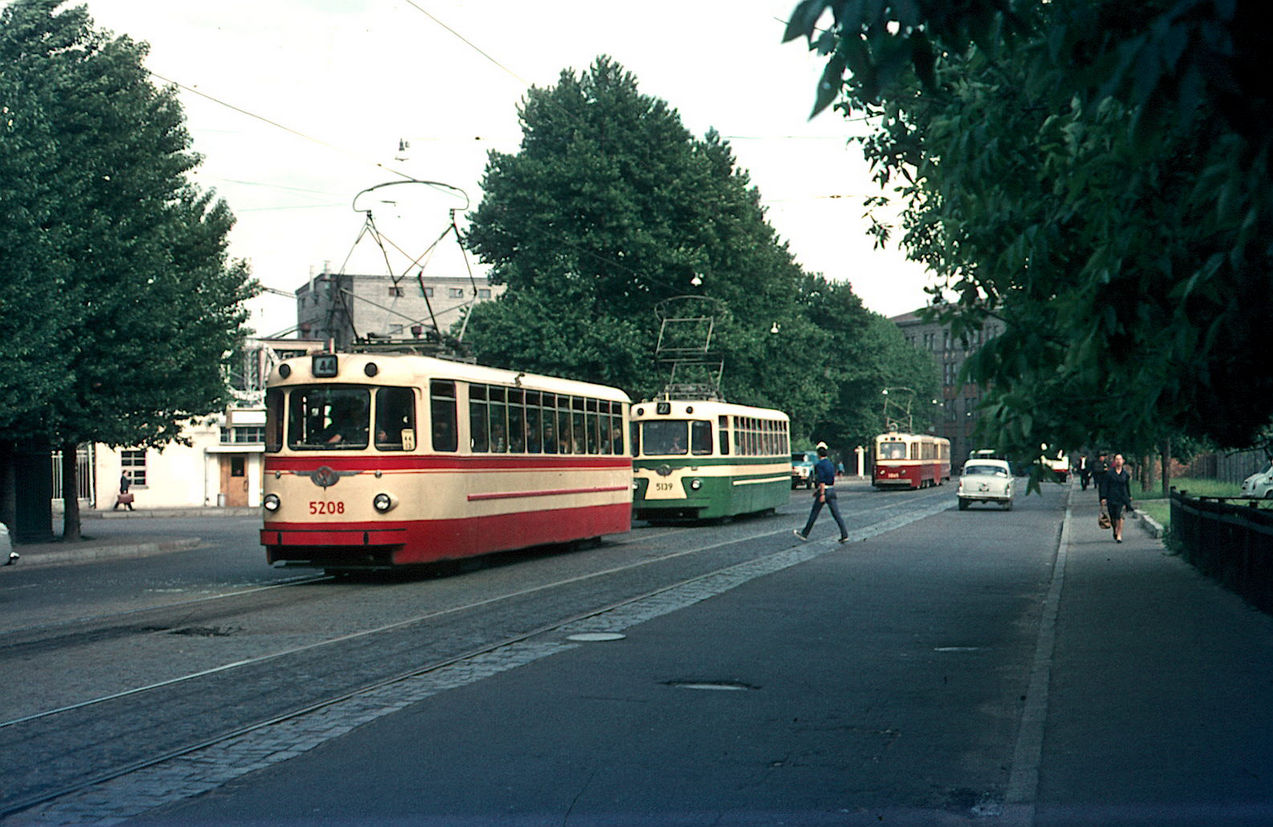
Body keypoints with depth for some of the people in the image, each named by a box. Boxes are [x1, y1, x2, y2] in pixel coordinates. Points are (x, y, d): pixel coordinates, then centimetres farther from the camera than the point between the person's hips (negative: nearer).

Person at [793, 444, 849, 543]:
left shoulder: (819, 465, -10)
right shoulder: (830, 464, 15)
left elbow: (821, 480, -19)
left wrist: (822, 494, -22)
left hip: (824, 491, -6)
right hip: (832, 491, 7)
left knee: (814, 514, 4)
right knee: (836, 513, 2)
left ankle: (805, 534, 14)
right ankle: (844, 534, -8)